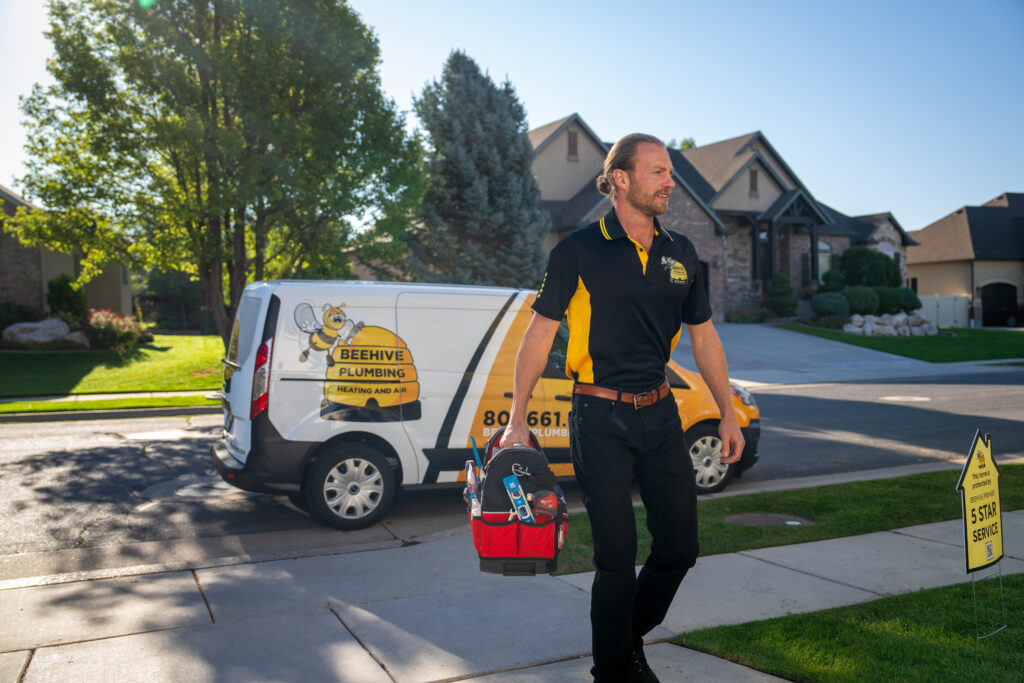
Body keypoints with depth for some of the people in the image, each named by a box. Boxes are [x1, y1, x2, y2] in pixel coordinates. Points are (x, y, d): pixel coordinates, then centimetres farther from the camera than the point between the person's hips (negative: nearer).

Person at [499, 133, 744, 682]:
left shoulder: (680, 253, 9)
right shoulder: (579, 250, -6)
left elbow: (703, 335, 15)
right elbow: (539, 334, -5)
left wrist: (728, 414, 13)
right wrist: (517, 420, -8)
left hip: (660, 413, 6)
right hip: (600, 420, -5)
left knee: (680, 546, 10)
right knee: (617, 556, 1)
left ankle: (632, 638, 36)